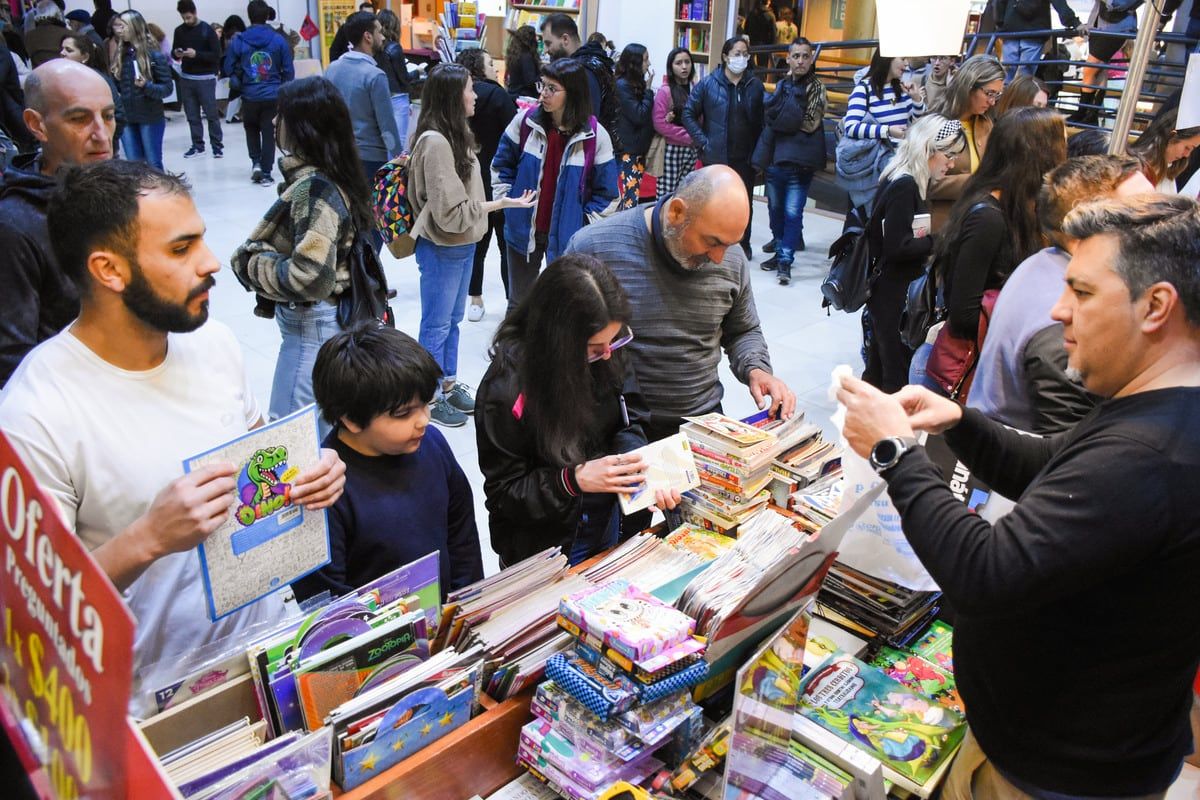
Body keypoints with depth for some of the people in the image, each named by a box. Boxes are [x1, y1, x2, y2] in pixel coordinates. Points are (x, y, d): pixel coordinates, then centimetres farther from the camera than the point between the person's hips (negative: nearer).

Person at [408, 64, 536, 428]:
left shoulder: (454, 135, 6)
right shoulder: (436, 142, -23)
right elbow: (450, 211, -24)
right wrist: (501, 204, -20)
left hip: (462, 245, 9)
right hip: (441, 248, -9)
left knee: (453, 320, 20)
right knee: (436, 325, 6)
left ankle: (448, 384, 35)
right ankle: (430, 397, 20)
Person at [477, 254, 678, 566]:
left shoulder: (609, 352, -14)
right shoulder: (508, 390, -29)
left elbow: (627, 422, -2)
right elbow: (503, 492, -21)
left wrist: (641, 467, -23)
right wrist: (575, 479, -34)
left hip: (605, 524, 6)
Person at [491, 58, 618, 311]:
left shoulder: (595, 135, -11)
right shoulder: (525, 122, -6)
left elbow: (606, 191, -4)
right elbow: (502, 165, 7)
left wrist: (583, 224, -7)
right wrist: (507, 203, 0)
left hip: (567, 236, -2)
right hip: (523, 230, 2)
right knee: (518, 302, 16)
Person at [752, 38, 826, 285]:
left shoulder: (817, 88, -2)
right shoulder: (782, 84, 11)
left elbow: (810, 124, -10)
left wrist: (780, 116, -7)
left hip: (800, 160, -5)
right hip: (774, 155, 5)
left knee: (792, 212, -10)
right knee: (775, 209, 14)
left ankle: (786, 260, -6)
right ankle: (781, 251, 29)